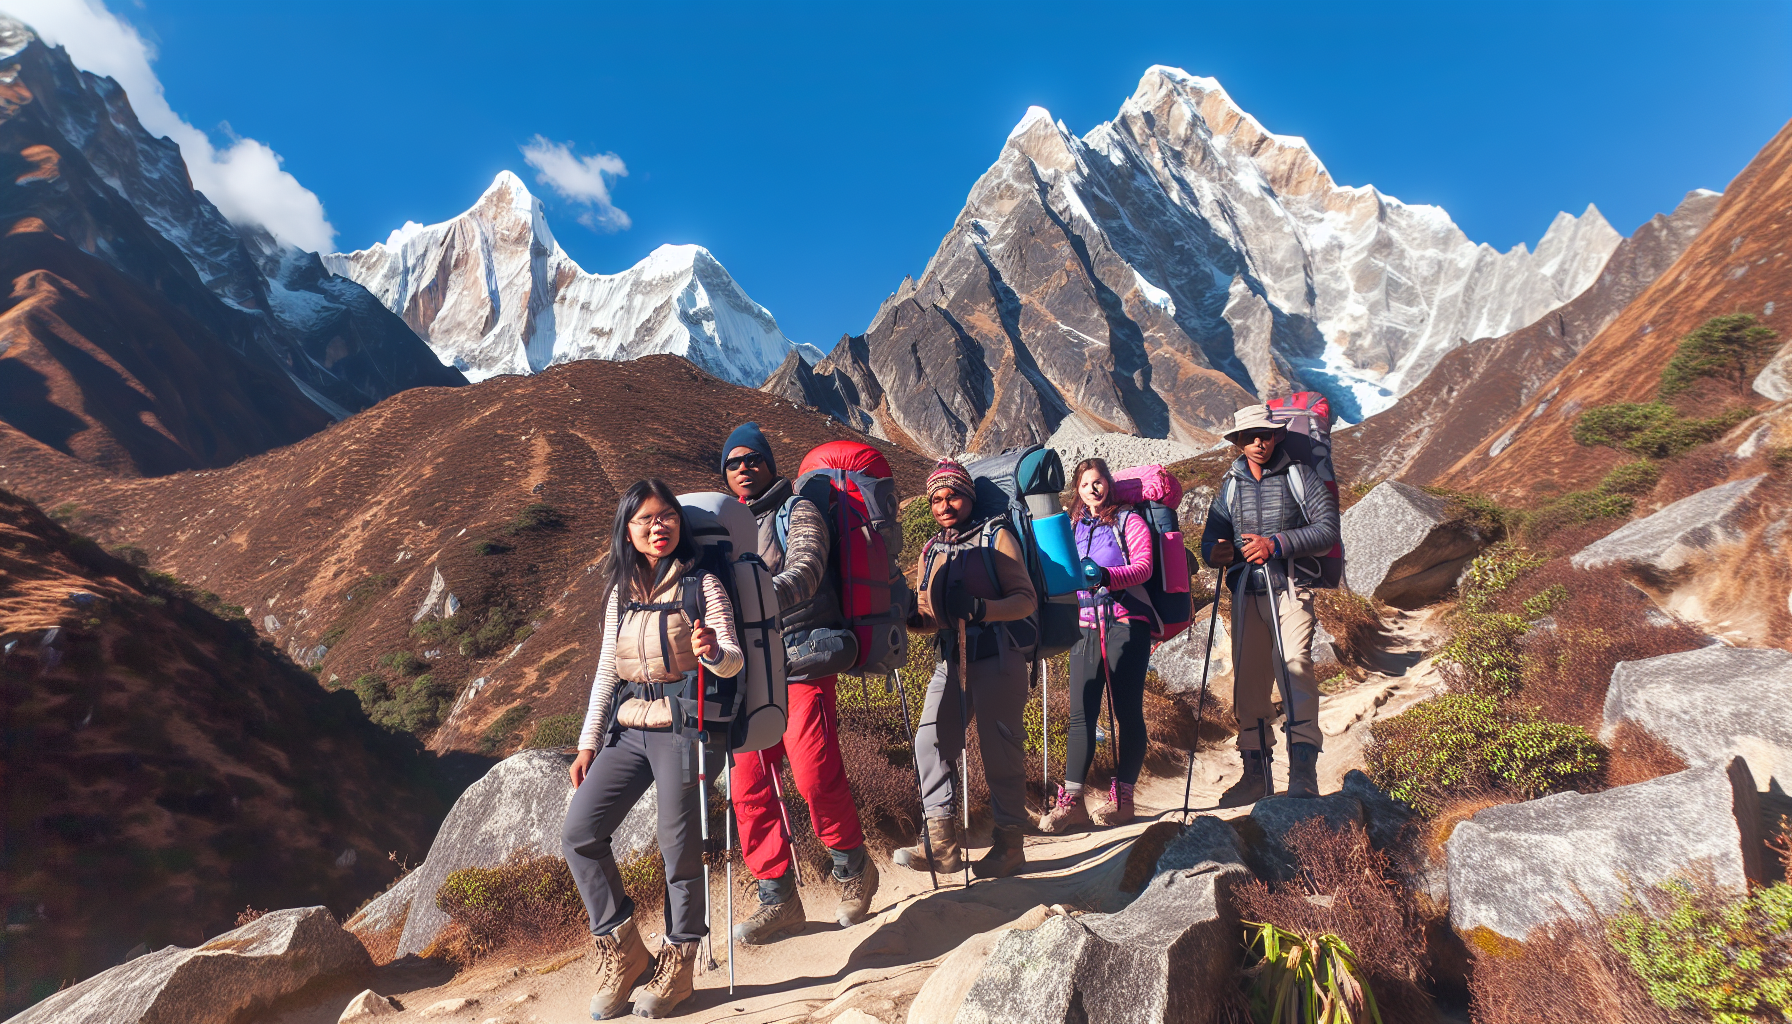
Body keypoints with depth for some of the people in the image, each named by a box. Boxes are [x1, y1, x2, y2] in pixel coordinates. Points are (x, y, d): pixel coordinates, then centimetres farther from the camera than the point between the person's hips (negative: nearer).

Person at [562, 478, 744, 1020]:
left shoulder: (702, 585, -5)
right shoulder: (620, 592, 11)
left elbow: (734, 660, -11)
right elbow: (606, 672, 15)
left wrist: (711, 652, -34)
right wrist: (588, 743, 11)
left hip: (681, 726, -5)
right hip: (628, 729, 6)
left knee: (679, 848, 0)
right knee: (579, 832, -2)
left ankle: (677, 966, 21)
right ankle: (623, 952, 15)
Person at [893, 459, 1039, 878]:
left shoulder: (997, 538, 0)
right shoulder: (931, 551, 16)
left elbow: (1026, 600, -9)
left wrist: (979, 608, -24)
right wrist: (912, 617, -5)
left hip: (998, 655, -6)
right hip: (951, 658, 6)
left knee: (1000, 749, -2)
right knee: (930, 741, -1)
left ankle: (1010, 843, 11)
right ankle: (942, 841, 6)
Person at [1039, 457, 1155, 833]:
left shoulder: (1129, 520, 5)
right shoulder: (1074, 527, 20)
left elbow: (1143, 566, -9)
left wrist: (1106, 575, -25)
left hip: (1126, 624, -4)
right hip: (1086, 627, 4)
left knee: (1128, 712, 0)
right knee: (1081, 714, -2)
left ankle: (1122, 798, 9)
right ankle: (1071, 801, -1)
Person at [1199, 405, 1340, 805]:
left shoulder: (1300, 476, 4)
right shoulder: (1230, 485, 15)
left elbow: (1328, 529, -5)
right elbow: (1212, 535, 15)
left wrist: (1277, 544, -17)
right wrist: (1214, 551, -10)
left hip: (1291, 591, -4)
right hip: (1245, 593, 4)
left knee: (1296, 667, -19)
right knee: (1248, 681, 4)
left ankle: (1303, 772, -17)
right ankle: (1256, 771, 14)